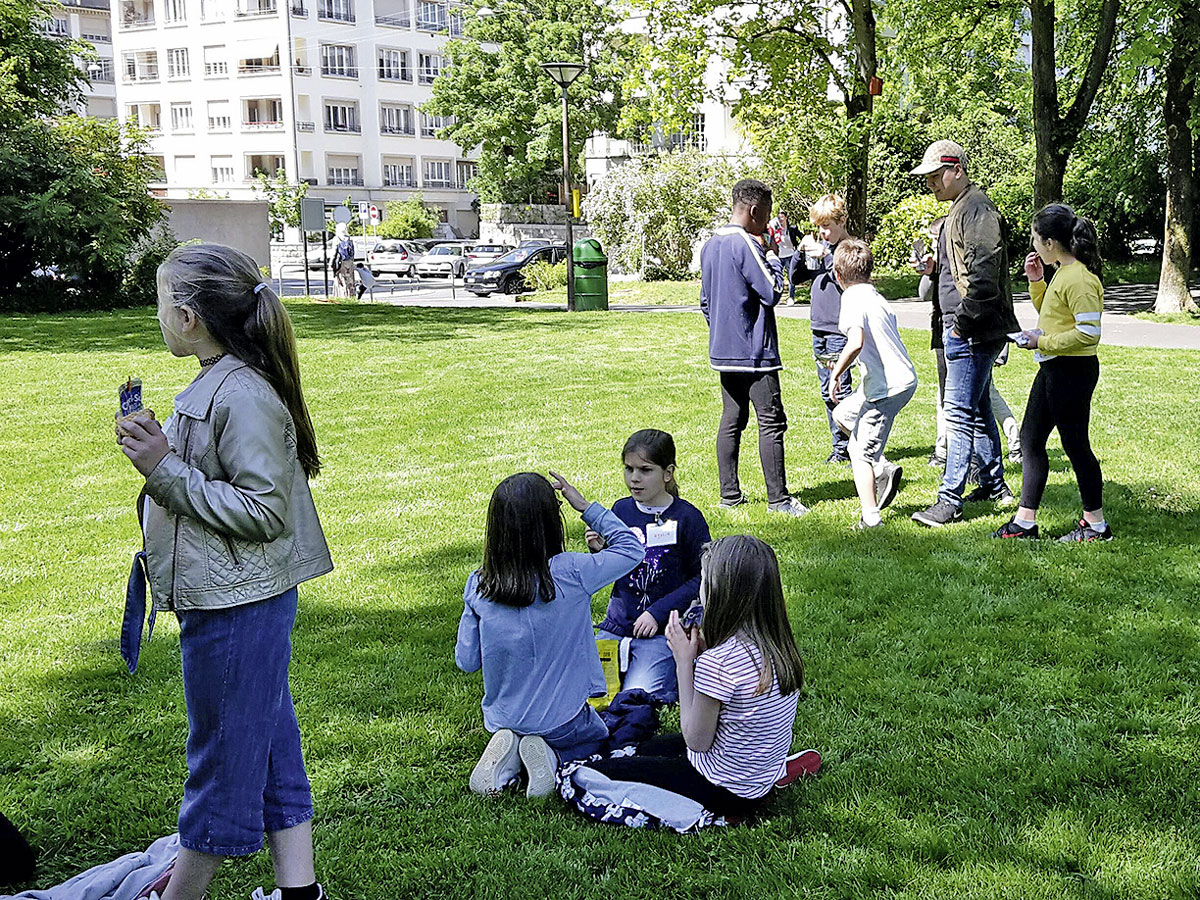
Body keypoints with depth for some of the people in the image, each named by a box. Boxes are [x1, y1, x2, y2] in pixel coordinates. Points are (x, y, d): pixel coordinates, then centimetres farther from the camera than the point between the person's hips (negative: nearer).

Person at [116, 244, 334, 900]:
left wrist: (166, 470, -21)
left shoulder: (243, 396, -21)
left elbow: (264, 511, -23)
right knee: (270, 746, 16)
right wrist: (158, 451, 6)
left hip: (236, 605, -10)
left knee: (223, 755, 7)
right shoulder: (218, 384, 11)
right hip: (235, 597, 10)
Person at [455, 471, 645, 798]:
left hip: (503, 718, 3)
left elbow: (466, 661, -5)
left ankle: (508, 750, 4)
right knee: (597, 737, 30)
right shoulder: (570, 574, -24)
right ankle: (552, 755, -1)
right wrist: (585, 507, -6)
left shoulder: (478, 587, -14)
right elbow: (632, 549, -8)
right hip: (562, 719, -3)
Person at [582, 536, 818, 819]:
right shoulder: (780, 645, -4)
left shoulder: (717, 662, -29)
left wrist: (684, 661, -13)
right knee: (645, 746, 31)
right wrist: (702, 652, -2)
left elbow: (696, 740, -16)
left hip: (726, 792, -8)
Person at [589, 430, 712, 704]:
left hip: (662, 629, -4)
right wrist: (599, 551, -9)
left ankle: (682, 671, 9)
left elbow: (702, 578, -8)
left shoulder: (687, 517, -10)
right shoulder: (621, 510, 3)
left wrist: (658, 613, -13)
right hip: (616, 625, 5)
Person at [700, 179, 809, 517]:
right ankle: (778, 498, -2)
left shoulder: (710, 245, 12)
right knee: (771, 422, -4)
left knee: (731, 420, 12)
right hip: (753, 351, -9)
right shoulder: (746, 244, -15)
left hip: (722, 350, 9)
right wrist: (772, 257, -3)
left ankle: (729, 493, 15)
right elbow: (772, 292, -16)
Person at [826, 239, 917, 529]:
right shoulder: (876, 296, 14)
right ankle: (883, 468, 18)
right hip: (904, 377, 9)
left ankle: (870, 518, 2)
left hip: (887, 386, -9)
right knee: (842, 414, 25)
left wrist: (836, 374, -17)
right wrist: (843, 365, 27)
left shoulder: (853, 299, -14)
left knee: (860, 451, 0)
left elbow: (856, 342, -29)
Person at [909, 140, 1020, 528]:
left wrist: (964, 322, -20)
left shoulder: (976, 209, -15)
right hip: (961, 328, 11)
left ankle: (950, 500, -9)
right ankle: (994, 484, 29)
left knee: (959, 412, -11)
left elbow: (984, 273, -23)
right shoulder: (958, 210, 19)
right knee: (978, 409, 18)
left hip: (974, 332, -11)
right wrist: (935, 266, 12)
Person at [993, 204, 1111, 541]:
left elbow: (1089, 334, -24)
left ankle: (1096, 525, 15)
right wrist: (1036, 281, 12)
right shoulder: (1063, 272, 11)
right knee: (1031, 440, 12)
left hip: (1072, 371, -11)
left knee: (1075, 445, 0)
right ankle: (1025, 522, 18)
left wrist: (1042, 342, -18)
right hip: (1052, 369, 11)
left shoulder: (1079, 279, -20)